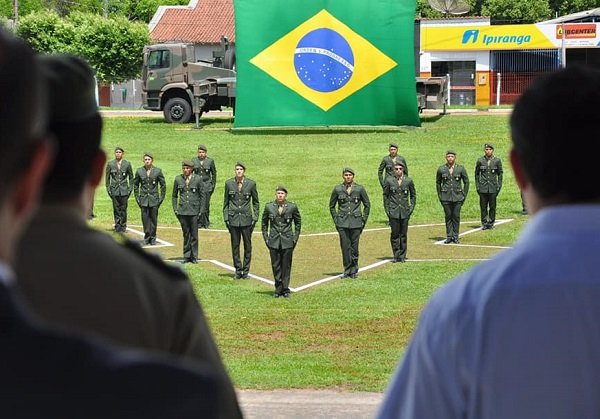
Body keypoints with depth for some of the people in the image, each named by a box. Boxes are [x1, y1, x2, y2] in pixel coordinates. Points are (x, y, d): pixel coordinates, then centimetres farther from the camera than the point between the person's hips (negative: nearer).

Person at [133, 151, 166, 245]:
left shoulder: (157, 171, -1)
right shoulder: (139, 171, 2)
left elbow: (163, 185, 5)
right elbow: (135, 185, 12)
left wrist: (161, 198, 1)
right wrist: (137, 198, 6)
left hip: (154, 199, -1)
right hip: (143, 199, 1)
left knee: (153, 219, 1)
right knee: (145, 218, 0)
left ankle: (152, 237, 11)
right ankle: (147, 237, 11)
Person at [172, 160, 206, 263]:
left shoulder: (197, 179, -2)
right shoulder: (178, 179, 5)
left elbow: (203, 195, 2)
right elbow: (174, 195, 14)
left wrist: (201, 211, -3)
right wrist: (175, 209, 6)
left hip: (194, 211, -2)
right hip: (182, 211, 2)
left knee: (194, 234, 1)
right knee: (186, 234, 7)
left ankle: (194, 257, 10)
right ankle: (186, 256, 14)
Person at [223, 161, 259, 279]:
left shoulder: (251, 184, -1)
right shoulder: (229, 183, 2)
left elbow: (256, 202, 7)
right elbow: (226, 202, 9)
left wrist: (255, 218, 0)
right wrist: (226, 218, 2)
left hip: (246, 219, -1)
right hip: (233, 218, 1)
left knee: (247, 246, 4)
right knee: (235, 246, 4)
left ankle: (246, 270, 13)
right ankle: (238, 270, 14)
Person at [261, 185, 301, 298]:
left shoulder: (292, 207, 0)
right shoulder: (269, 207, 3)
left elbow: (298, 222, 11)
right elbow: (264, 223, 13)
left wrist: (295, 238, 5)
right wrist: (266, 238, 6)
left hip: (287, 242, -1)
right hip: (274, 242, 1)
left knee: (286, 266, 2)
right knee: (275, 266, 3)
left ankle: (285, 289, 11)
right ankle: (278, 289, 12)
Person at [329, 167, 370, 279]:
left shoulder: (359, 189, 2)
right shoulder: (337, 189, 4)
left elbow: (367, 205, 11)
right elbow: (332, 206, 14)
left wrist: (363, 220, 4)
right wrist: (336, 220, 6)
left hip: (356, 222, -1)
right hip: (342, 223, 1)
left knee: (354, 247, 0)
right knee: (345, 247, -2)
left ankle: (354, 271, 12)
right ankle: (347, 270, 8)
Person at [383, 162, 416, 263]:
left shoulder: (408, 181, 3)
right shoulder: (389, 181, 2)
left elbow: (413, 195, 13)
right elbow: (385, 195, 9)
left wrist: (411, 207, 4)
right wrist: (387, 209, 2)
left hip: (405, 212, 1)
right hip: (393, 212, -1)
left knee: (403, 234, 3)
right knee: (395, 234, -2)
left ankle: (402, 256, 11)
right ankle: (396, 255, 7)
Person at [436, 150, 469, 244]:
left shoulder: (460, 169, 1)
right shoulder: (441, 169, 3)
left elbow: (466, 182, 8)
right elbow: (438, 183, 14)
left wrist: (464, 195, 4)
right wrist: (440, 195, 8)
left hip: (457, 197, -1)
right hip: (446, 198, 1)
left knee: (456, 217, 0)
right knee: (448, 217, 3)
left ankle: (455, 237, 8)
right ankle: (449, 236, 10)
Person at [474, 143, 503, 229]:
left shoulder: (497, 161, 3)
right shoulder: (480, 161, 4)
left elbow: (500, 174, 8)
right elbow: (477, 174, 10)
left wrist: (499, 186, 2)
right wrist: (477, 186, 4)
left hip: (493, 188, 0)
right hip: (483, 188, 0)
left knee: (492, 206, 2)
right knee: (483, 207, 1)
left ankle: (491, 223, 12)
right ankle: (484, 223, 8)